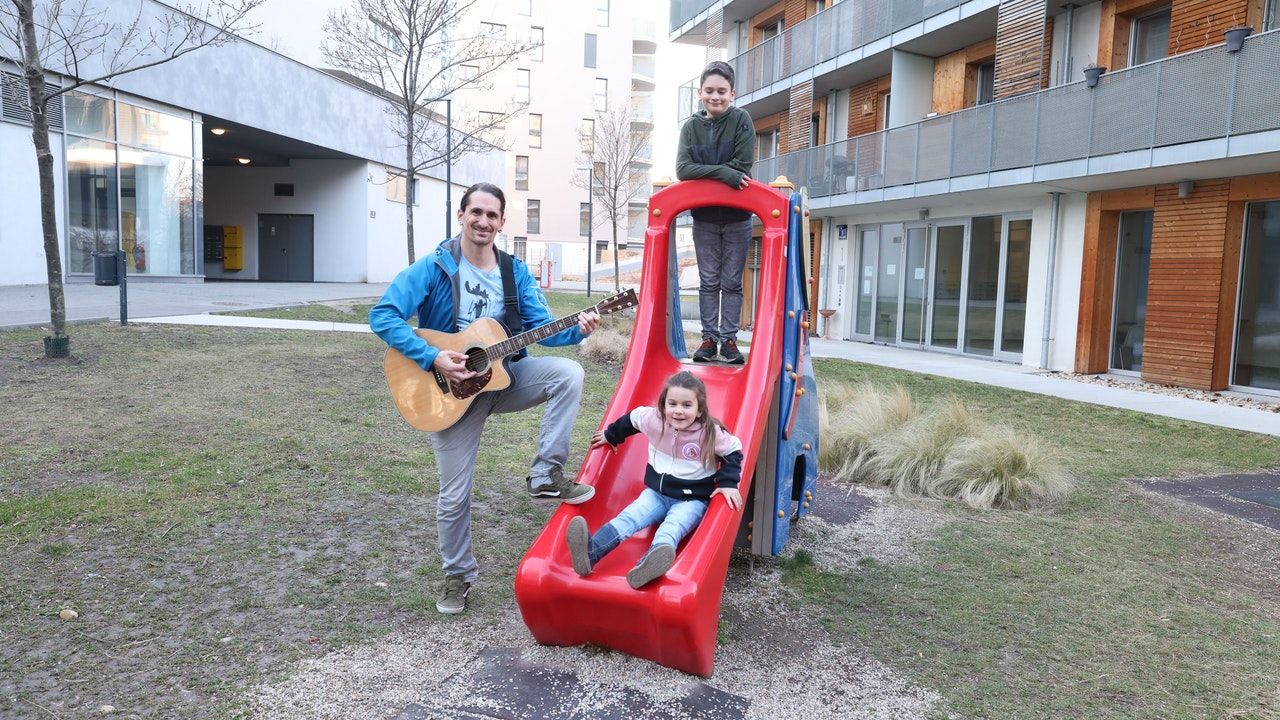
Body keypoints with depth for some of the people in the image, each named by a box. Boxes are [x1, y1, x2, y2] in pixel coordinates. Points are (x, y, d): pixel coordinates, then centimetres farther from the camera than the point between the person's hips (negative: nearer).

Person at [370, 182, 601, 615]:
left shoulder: (515, 273, 1)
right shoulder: (433, 269, -12)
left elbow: (541, 328, 0)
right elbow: (383, 316, -19)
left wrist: (576, 330, -21)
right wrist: (434, 358, -28)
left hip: (504, 376, 3)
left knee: (568, 374, -23)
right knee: (454, 493, 2)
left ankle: (546, 475, -16)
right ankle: (458, 574, 26)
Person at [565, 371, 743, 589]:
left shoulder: (711, 433, -14)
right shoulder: (654, 420, -6)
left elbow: (734, 451, 1)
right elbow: (632, 418, 16)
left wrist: (728, 483, -12)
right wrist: (610, 436, 31)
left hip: (691, 500, -3)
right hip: (656, 492, 4)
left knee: (671, 527, -35)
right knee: (630, 516, -26)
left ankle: (646, 569, -67)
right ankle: (589, 553, -51)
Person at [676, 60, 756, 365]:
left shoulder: (741, 120, -6)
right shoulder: (691, 126, -1)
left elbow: (742, 165, -14)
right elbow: (683, 169, -14)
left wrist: (704, 174, -14)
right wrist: (722, 172, -25)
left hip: (737, 215, -1)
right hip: (704, 215, 2)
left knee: (732, 282, 5)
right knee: (708, 281, 6)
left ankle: (729, 339, 10)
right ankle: (709, 338, 12)